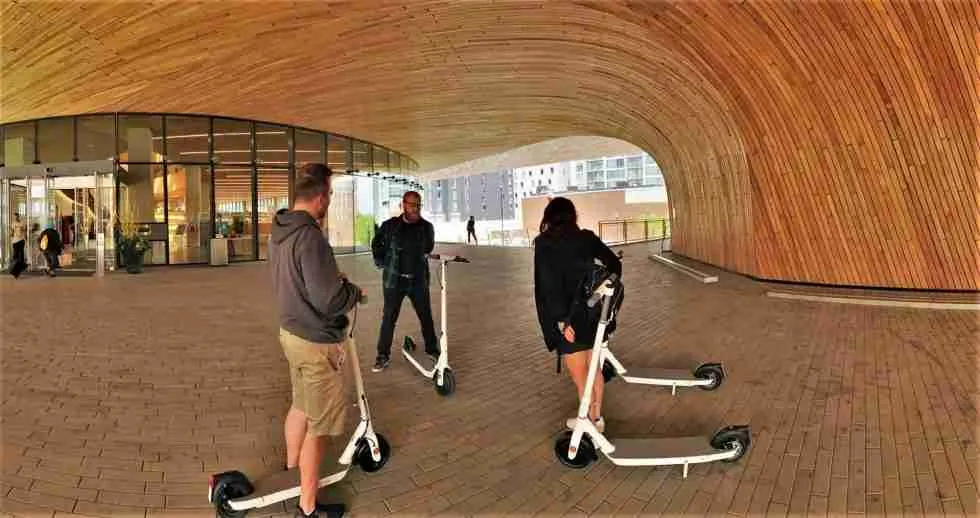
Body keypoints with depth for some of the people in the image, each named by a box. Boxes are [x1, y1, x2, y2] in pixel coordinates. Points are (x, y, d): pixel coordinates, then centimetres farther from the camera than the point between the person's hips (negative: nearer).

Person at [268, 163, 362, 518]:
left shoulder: (280, 231, 4)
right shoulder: (310, 236, -26)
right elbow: (329, 300, -28)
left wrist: (332, 277, 12)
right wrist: (354, 291, -9)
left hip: (290, 329, 10)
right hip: (315, 342, -9)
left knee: (301, 405, 29)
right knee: (318, 425, 5)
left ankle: (291, 466, 50)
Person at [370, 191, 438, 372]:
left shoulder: (427, 227, -2)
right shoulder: (389, 226, -7)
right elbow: (376, 244, 11)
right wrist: (381, 262, 5)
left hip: (419, 280, 2)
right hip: (394, 280, -2)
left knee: (426, 316, 12)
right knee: (389, 318, 6)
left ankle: (432, 348, 30)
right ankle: (383, 355, 18)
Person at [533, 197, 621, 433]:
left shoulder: (545, 243, -9)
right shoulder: (587, 238, 5)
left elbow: (549, 284, -18)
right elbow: (614, 264, 7)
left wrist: (560, 320, -19)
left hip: (567, 319, -6)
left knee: (580, 379, 10)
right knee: (594, 370, 23)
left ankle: (591, 423, 25)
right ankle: (597, 417, 38)